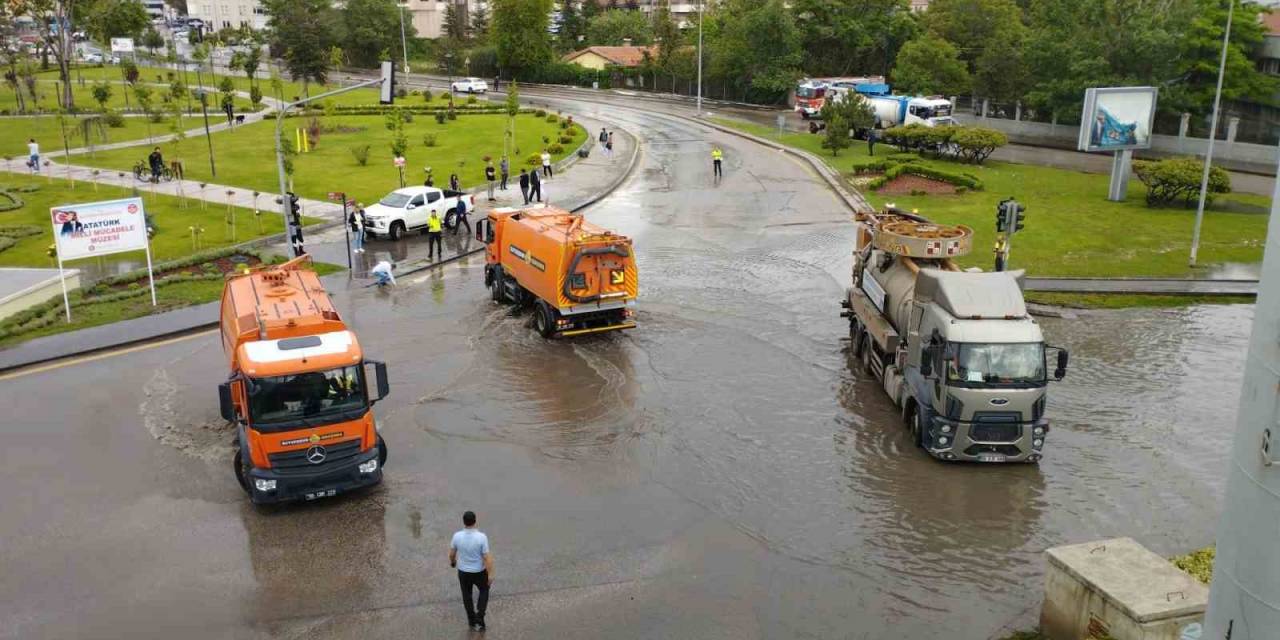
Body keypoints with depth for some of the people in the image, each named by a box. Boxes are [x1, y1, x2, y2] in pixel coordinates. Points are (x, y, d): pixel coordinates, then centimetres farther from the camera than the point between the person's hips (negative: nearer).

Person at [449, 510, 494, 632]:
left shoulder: (457, 536, -20)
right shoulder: (482, 537, -28)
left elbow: (451, 553, -2)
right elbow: (487, 557, -22)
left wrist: (452, 561, 20)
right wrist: (490, 575, -11)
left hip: (463, 571, 2)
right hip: (479, 572, -2)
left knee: (467, 595, 25)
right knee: (484, 590, 27)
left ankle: (472, 621, 37)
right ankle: (479, 618, 15)